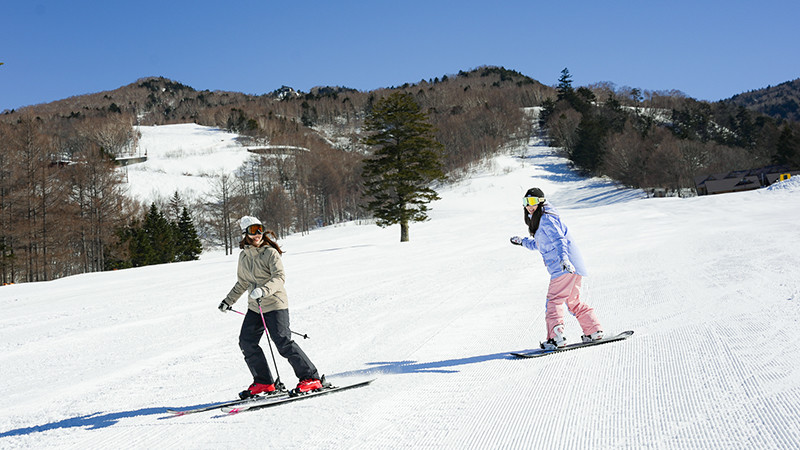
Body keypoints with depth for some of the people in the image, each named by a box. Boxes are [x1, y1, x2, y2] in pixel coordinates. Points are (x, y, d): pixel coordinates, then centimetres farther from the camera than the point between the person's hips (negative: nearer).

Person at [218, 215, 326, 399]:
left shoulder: (270, 253, -9)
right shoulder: (244, 256, 11)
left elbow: (279, 277, -21)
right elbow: (242, 283, 25)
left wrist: (263, 290, -36)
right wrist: (229, 301, 26)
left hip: (275, 304, -7)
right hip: (255, 307, 7)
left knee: (283, 343, -13)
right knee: (246, 342, 0)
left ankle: (311, 378, -4)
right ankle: (264, 383, 10)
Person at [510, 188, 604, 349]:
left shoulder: (546, 219, -10)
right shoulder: (538, 220, 21)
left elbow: (558, 239, -24)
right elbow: (539, 245, 36)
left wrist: (563, 258, -38)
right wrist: (522, 242, 42)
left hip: (565, 267, -11)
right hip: (570, 267, 11)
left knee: (553, 301, -12)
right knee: (573, 302, 17)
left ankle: (556, 337, -17)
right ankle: (594, 331, 20)